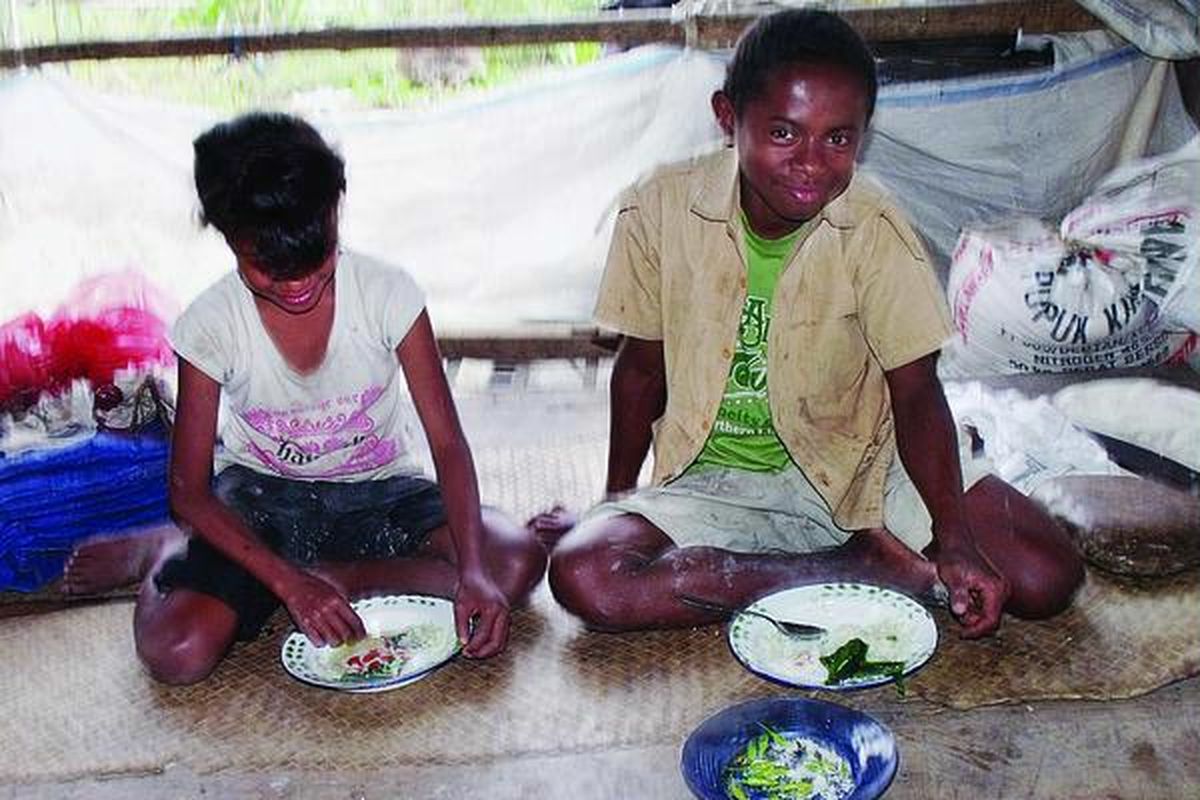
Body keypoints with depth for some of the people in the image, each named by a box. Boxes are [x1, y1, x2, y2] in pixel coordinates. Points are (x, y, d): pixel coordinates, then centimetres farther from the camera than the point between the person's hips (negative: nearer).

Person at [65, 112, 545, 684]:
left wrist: (473, 572, -33)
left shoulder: (387, 293, -16)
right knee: (175, 653, -27)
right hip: (260, 498, -2)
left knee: (517, 562, -24)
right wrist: (290, 583, -30)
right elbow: (189, 490, -15)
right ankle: (163, 555, 9)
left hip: (378, 492, 2)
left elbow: (448, 443, -17)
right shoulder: (211, 324, -16)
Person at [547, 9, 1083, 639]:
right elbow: (642, 368, 0)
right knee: (583, 578, -28)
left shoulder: (874, 229, -15)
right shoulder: (660, 211, -14)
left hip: (853, 467, -1)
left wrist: (954, 540, -27)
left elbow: (915, 394, -13)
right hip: (712, 482, 2)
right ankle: (879, 570, -19)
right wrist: (618, 498, 4)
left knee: (1045, 579, -16)